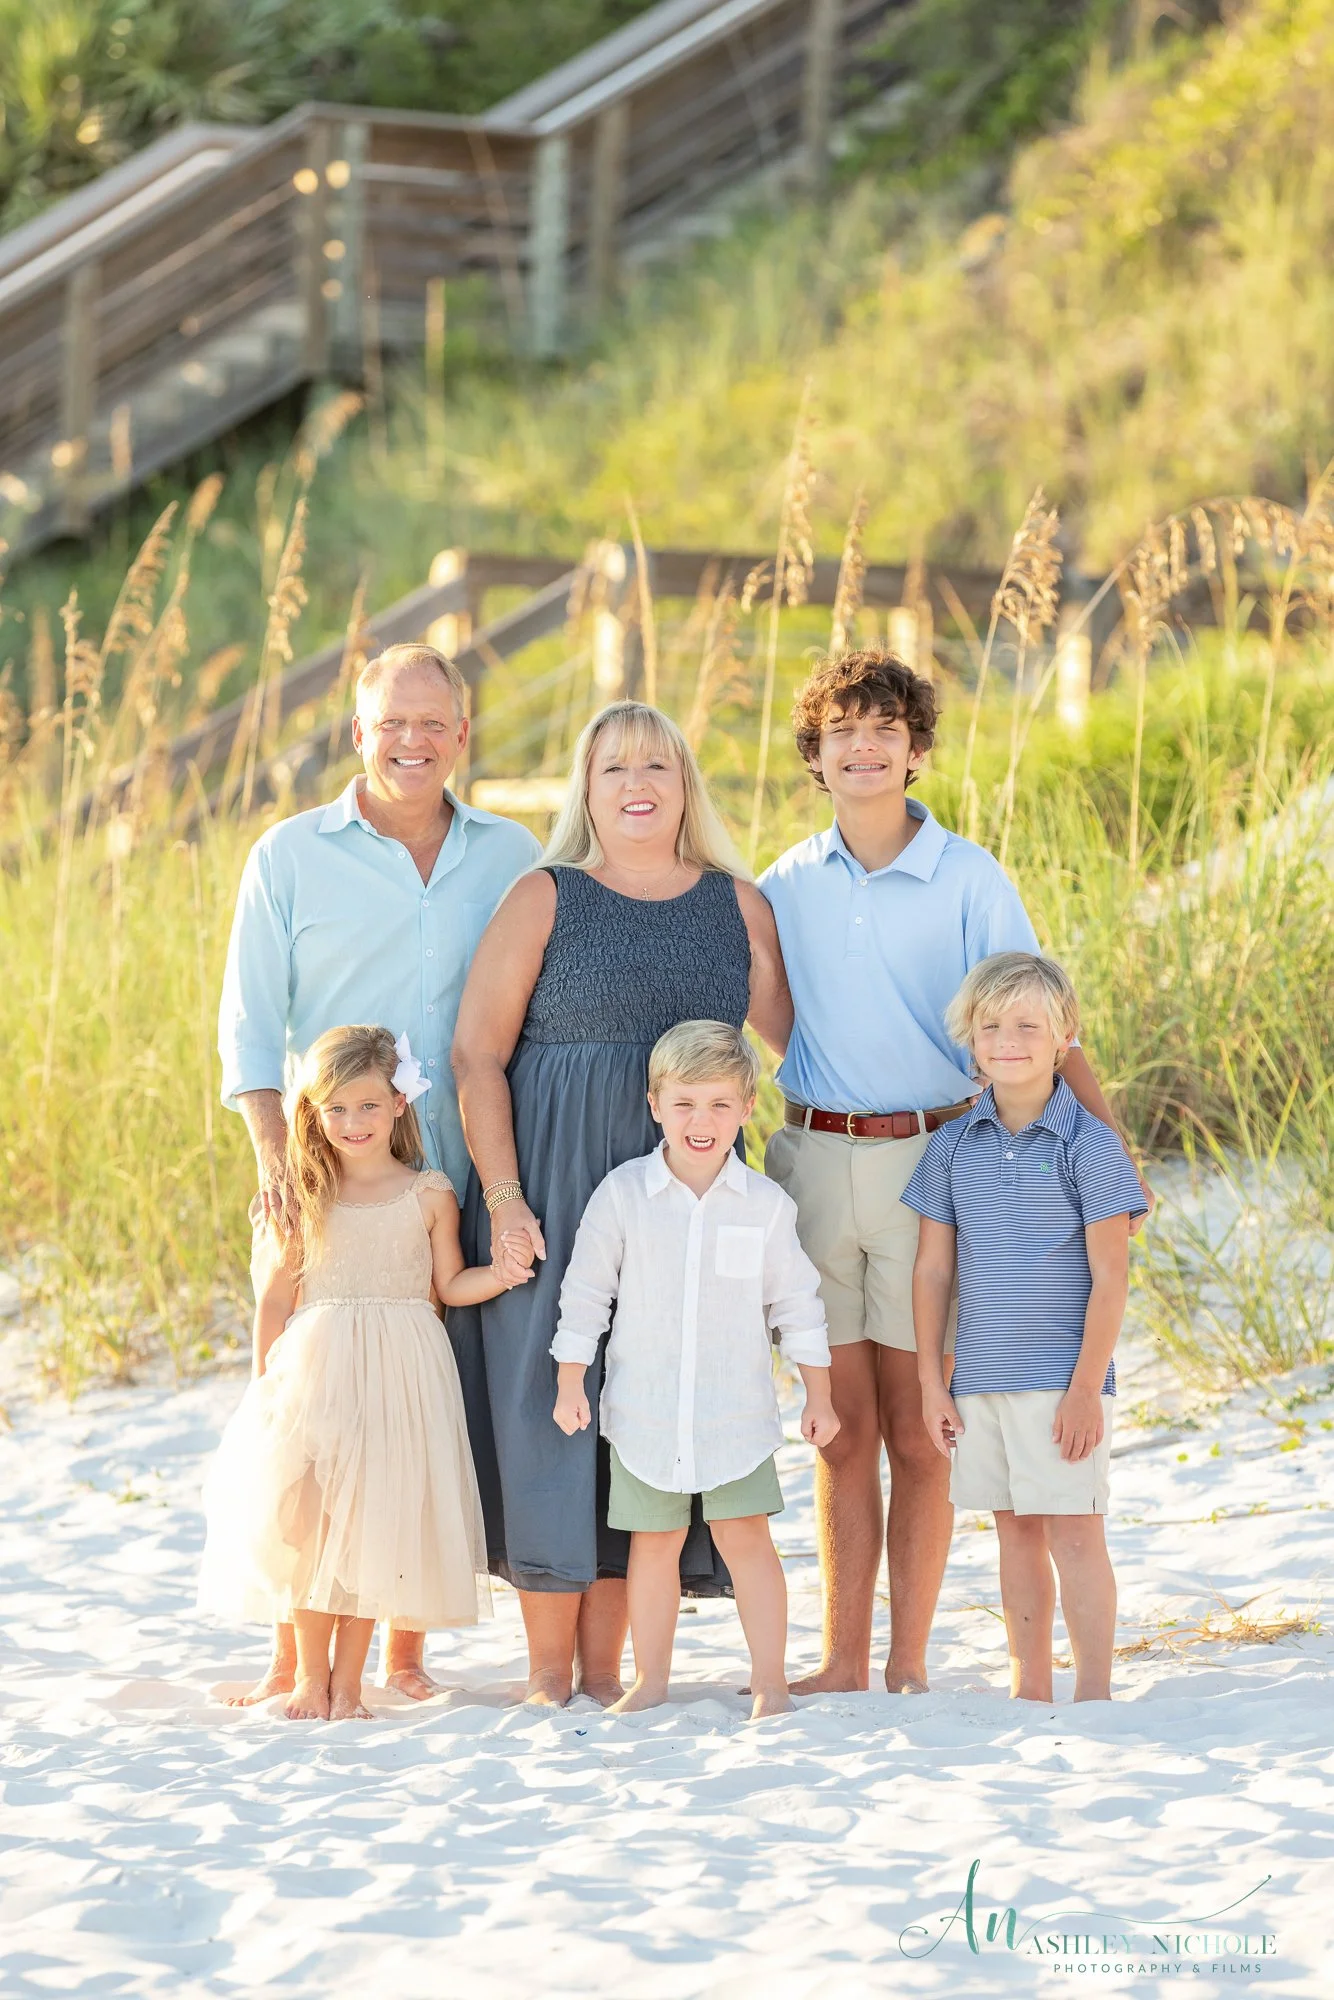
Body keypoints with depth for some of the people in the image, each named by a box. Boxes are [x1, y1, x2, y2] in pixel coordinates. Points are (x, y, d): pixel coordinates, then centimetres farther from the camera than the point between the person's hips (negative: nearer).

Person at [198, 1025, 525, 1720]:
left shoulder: (429, 1194, 2)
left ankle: (346, 1683, 9)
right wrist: (266, 1381, 4)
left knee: (374, 1525, -1)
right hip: (314, 1371, 1)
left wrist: (504, 1273, -10)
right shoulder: (305, 1198, 3)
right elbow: (276, 1298, 7)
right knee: (308, 1524, -2)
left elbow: (451, 1286, 8)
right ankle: (310, 1677, 12)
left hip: (399, 1375, -1)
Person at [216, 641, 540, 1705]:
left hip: (462, 1180, 2)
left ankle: (408, 1650, 11)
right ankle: (296, 1657, 2)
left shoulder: (511, 857, 11)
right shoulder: (291, 855, 6)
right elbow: (250, 1023, 4)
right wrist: (273, 1152, -10)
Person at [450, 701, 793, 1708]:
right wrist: (503, 1196, -14)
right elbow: (476, 1054, -5)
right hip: (554, 1187, -3)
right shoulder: (545, 900, -1)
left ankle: (605, 1667, 13)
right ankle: (549, 1671, 7)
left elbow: (795, 1042, 12)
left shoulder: (739, 907, 10)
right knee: (551, 1403, -3)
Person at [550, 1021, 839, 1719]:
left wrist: (819, 1394, 7)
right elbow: (585, 1291, 3)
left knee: (745, 1536, -6)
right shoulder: (623, 1194, -3)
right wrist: (570, 1383, 1)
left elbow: (795, 1301, 6)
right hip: (643, 1411, 1)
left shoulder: (765, 1204, -1)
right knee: (653, 1545, 7)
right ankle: (650, 1680, 19)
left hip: (736, 1410, -1)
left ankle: (770, 1681, 1)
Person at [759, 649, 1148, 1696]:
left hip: (928, 1162, -3)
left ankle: (908, 1660, 9)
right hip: (813, 1159, 3)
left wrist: (1113, 1150, -15)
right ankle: (844, 1659, 11)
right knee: (842, 1428, 5)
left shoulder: (969, 880, -2)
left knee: (916, 1431, 1)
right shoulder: (785, 886, 7)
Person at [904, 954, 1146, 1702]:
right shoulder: (954, 1147, 6)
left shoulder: (1088, 1145, -8)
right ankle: (1029, 1691, 19)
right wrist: (932, 1382, 6)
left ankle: (1093, 1693, 2)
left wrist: (1086, 1387, -12)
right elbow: (933, 1270, 10)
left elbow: (1110, 1279, -9)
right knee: (1016, 1533, 11)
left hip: (1062, 1380, -4)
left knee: (1074, 1533, -4)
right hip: (981, 1380, 5)